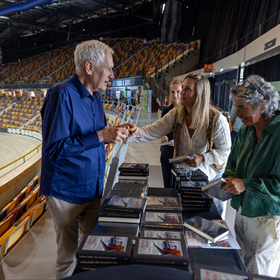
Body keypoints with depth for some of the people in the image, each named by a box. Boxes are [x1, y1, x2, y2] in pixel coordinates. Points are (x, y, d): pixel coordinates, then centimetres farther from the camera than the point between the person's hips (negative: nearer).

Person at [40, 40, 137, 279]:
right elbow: (53, 148, -24)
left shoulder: (95, 98, 7)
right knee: (69, 254, 12)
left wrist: (118, 132, -2)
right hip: (67, 191, -7)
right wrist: (101, 136, -27)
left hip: (94, 189, 7)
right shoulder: (61, 95, -19)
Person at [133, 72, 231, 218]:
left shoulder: (217, 119, -21)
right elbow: (151, 131, -19)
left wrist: (202, 158, -30)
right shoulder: (175, 115, -11)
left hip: (209, 172, -3)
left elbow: (224, 151, -14)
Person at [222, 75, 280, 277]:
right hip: (244, 211, 7)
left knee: (258, 273, 10)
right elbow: (234, 160, 16)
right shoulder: (247, 130, 3)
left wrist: (246, 184, -23)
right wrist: (230, 177, -2)